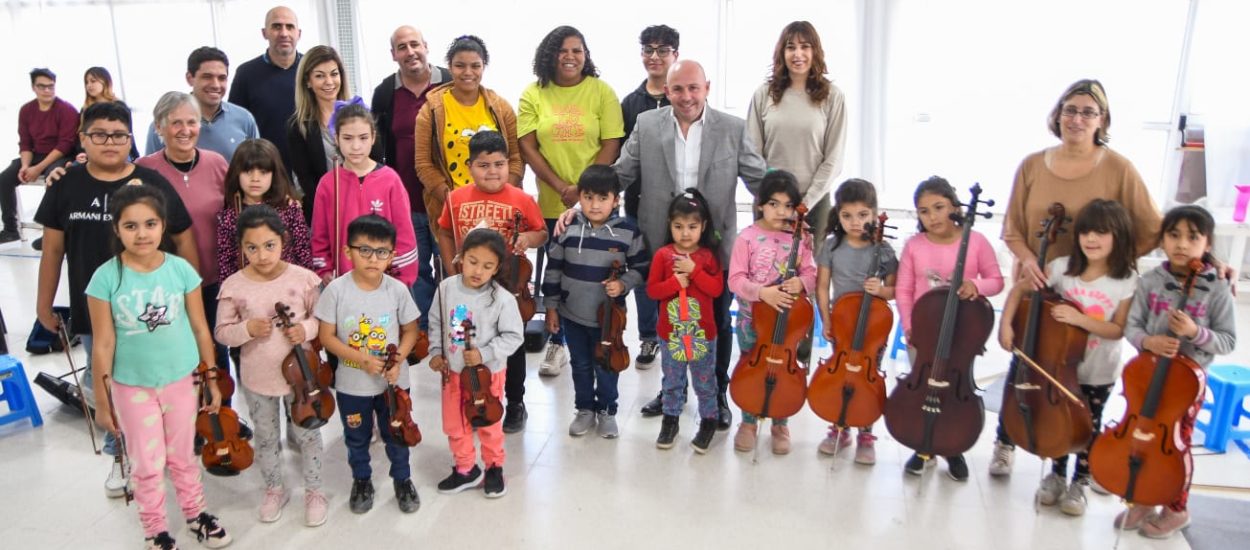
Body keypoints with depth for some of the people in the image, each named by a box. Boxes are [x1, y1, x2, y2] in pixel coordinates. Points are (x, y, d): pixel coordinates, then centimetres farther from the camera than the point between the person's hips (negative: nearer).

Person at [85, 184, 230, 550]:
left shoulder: (181, 270, -11)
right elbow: (102, 344, -9)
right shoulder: (106, 278, -15)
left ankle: (196, 514, 40)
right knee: (147, 465, 13)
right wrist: (102, 401, -4)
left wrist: (212, 380, 3)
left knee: (182, 456, 19)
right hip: (132, 386, -1)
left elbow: (200, 329, -2)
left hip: (181, 379, 1)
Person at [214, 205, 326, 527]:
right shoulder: (233, 286, -11)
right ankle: (274, 489, 42)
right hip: (256, 379, 1)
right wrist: (247, 328, -22)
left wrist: (306, 328, -22)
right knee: (265, 438, 19)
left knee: (306, 434, 14)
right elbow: (221, 332, -3)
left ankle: (314, 491, 34)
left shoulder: (303, 278, -14)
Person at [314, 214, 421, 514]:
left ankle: (403, 480, 42)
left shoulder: (398, 290, -13)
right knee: (357, 438, 20)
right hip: (352, 383, 0)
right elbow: (327, 336, -11)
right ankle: (362, 481, 45)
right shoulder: (336, 290, -16)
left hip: (393, 381, 0)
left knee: (397, 435, 18)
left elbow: (410, 331, -2)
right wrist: (362, 359, -22)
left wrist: (398, 360, -19)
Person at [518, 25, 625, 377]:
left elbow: (611, 146, -4)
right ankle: (556, 342, 23)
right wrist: (561, 187, -12)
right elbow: (527, 147, -2)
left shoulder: (602, 92, 0)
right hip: (551, 203, 1)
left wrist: (584, 188, -15)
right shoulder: (533, 95, 2)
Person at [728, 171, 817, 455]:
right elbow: (736, 279, -14)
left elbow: (811, 273, 0)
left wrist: (800, 283, -21)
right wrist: (762, 292, -28)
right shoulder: (748, 237, -12)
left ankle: (781, 425, 32)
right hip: (752, 318, -1)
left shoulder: (800, 238, -5)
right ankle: (748, 423, 32)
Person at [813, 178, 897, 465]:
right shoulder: (831, 246, -6)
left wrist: (881, 290, -23)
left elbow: (895, 290, -1)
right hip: (840, 324, 1)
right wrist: (826, 321, -6)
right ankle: (840, 430, 30)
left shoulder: (883, 250, -9)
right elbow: (822, 287, -1)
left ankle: (866, 436, 23)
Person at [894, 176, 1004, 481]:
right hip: (922, 330, 1)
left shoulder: (976, 242, -9)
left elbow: (996, 281, -1)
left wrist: (976, 286, -22)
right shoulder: (913, 245, -7)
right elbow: (903, 291, -2)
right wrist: (909, 326, -11)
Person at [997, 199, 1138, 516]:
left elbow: (1118, 330, -16)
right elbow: (1020, 289, -8)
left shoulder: (1127, 281, -17)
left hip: (1099, 373, -1)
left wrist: (1080, 319, -30)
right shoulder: (1064, 267, -13)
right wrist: (1006, 324, -19)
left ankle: (1079, 484, 34)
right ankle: (1056, 475, 38)